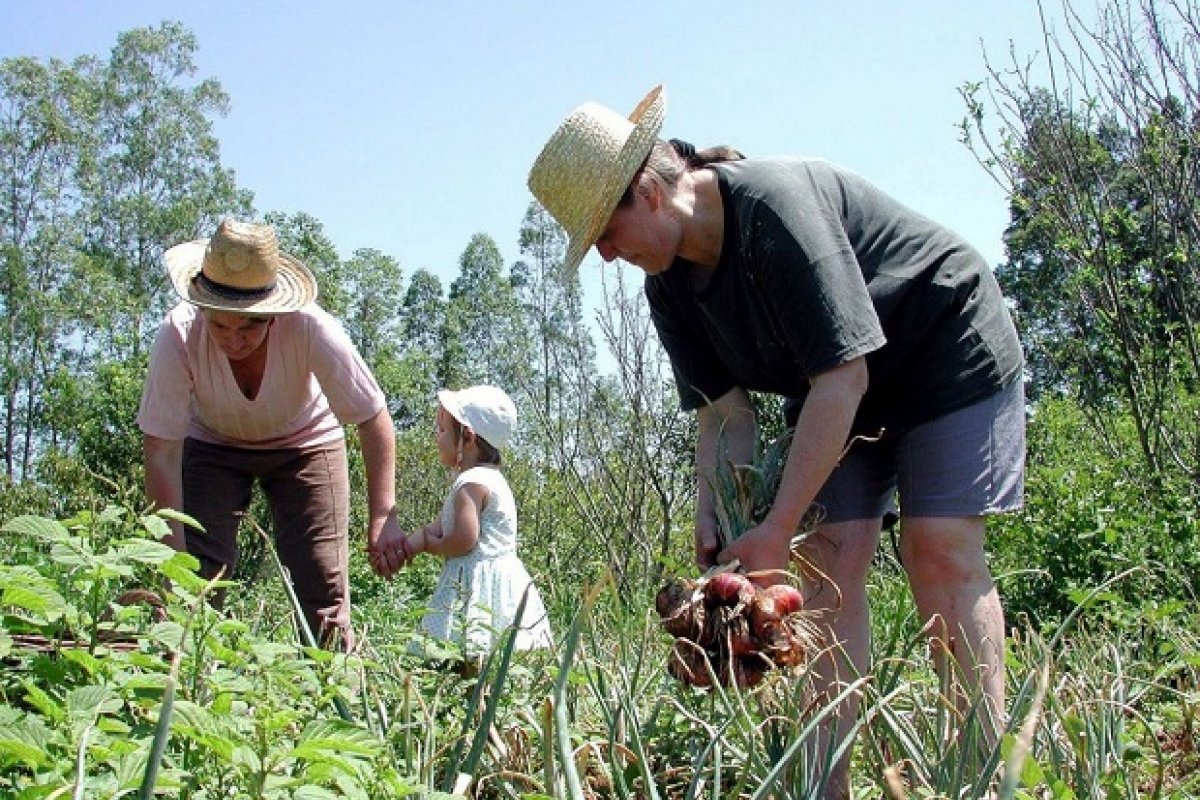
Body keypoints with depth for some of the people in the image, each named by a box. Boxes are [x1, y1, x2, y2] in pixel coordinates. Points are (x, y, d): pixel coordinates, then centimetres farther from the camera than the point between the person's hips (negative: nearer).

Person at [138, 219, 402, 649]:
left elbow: (373, 419, -26)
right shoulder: (178, 336, -33)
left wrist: (382, 515, -35)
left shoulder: (311, 329, -35)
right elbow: (161, 453, -28)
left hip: (305, 443, 0)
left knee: (324, 585, -7)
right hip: (212, 444, 1)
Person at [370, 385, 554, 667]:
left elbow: (463, 541, -20)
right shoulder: (487, 478, 18)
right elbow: (439, 526, 17)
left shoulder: (471, 484, -13)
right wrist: (404, 545, 5)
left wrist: (425, 543, -2)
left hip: (480, 587, -10)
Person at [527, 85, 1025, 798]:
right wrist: (715, 516, -21)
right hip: (837, 386, 7)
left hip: (947, 351, -6)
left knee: (940, 549, -16)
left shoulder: (777, 204, -32)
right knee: (828, 555, -6)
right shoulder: (669, 285, -7)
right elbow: (726, 406, -6)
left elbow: (843, 375, -34)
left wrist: (776, 531, -33)